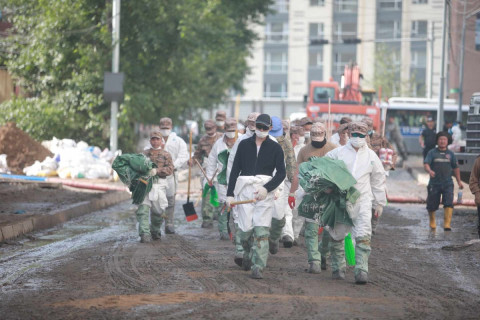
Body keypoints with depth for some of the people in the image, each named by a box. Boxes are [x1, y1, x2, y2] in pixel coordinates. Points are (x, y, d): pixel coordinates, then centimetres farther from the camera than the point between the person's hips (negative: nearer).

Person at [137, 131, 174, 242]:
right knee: (143, 209, -13)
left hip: (159, 184, 0)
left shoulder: (166, 155, 10)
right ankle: (145, 234, -17)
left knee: (158, 210, 5)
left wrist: (157, 170, -18)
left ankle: (155, 231, 28)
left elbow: (170, 169, -3)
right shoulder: (144, 153, 16)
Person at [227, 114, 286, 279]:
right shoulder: (244, 144, 11)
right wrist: (230, 194, 5)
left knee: (261, 230, -11)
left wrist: (267, 189, -9)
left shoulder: (275, 148, 8)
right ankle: (248, 255, 27)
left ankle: (257, 267, -12)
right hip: (245, 189, 1)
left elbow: (281, 173, 4)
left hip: (265, 191, -1)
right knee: (245, 228, -3)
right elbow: (235, 170, 12)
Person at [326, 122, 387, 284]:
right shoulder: (337, 153, 3)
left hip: (362, 200, 0)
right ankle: (338, 268, 24)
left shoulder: (371, 156, 9)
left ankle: (361, 271, -16)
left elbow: (378, 180, 17)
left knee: (363, 237, -13)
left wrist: (379, 203, 18)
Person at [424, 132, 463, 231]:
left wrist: (459, 181, 22)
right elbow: (426, 164, -11)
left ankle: (447, 225, -18)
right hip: (434, 184, -1)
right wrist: (429, 171, -33)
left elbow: (456, 168, 19)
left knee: (449, 204, -16)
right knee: (432, 205, 7)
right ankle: (432, 221, 33)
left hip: (448, 184, 1)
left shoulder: (450, 154, 9)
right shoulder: (432, 153, 1)